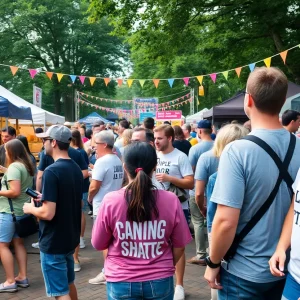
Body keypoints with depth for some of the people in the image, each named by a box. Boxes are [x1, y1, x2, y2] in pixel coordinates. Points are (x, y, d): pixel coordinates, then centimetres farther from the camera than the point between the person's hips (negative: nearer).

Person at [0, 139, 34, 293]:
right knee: (18, 242, 15)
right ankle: (22, 277, 18)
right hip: (22, 210, 9)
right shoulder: (27, 165, 9)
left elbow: (15, 192, -24)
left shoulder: (14, 167, -18)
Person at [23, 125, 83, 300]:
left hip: (53, 242, -9)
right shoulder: (76, 169, 5)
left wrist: (31, 208, -7)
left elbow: (48, 213, -25)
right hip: (71, 238, 9)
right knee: (69, 284, 23)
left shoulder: (52, 171, -22)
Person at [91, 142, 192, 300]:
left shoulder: (111, 200, -16)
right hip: (159, 281, 1)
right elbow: (179, 245, -2)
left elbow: (98, 244, -3)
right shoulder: (170, 200, -13)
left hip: (121, 282, 0)